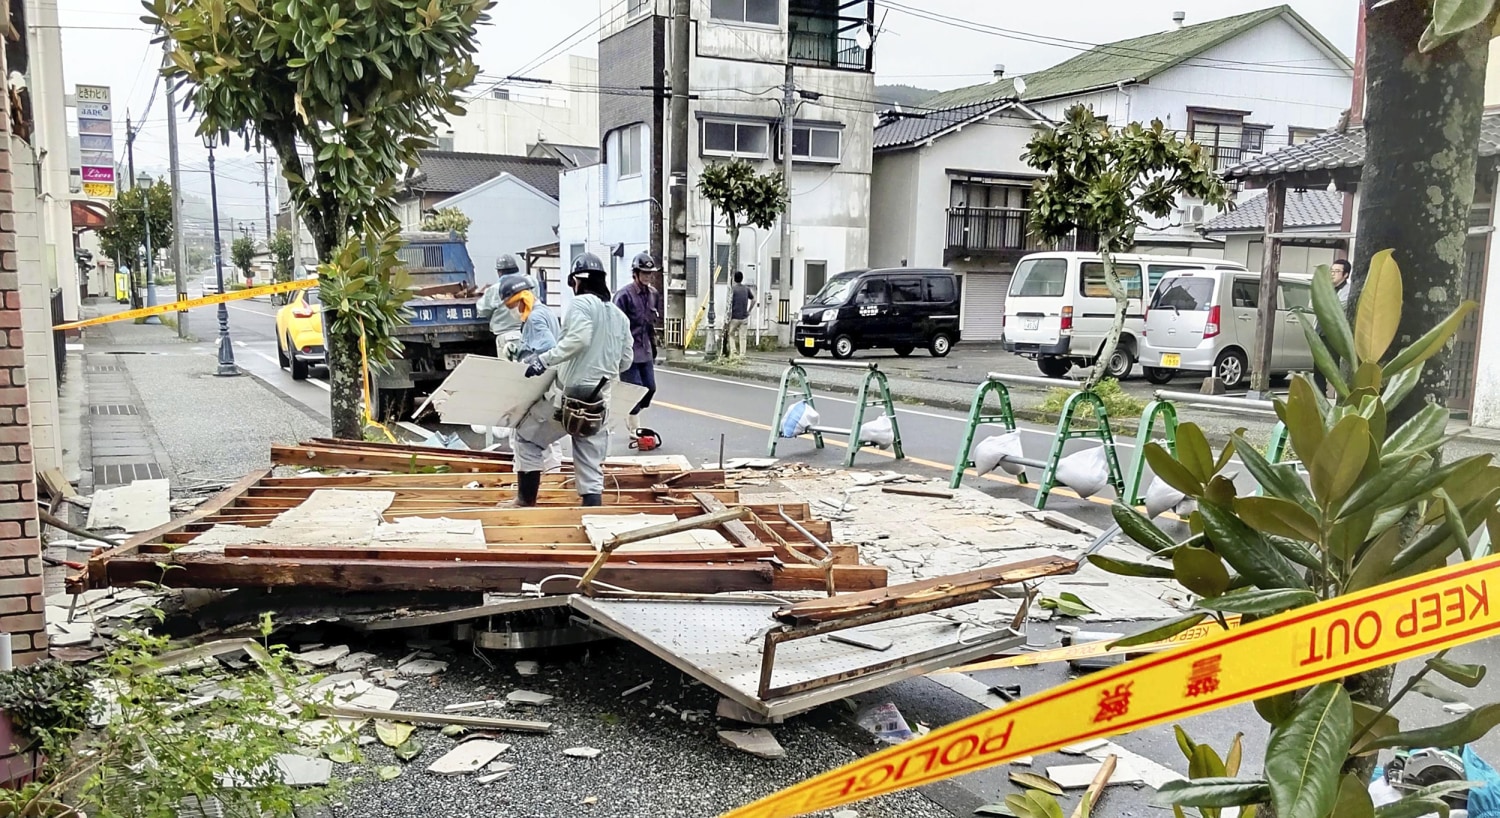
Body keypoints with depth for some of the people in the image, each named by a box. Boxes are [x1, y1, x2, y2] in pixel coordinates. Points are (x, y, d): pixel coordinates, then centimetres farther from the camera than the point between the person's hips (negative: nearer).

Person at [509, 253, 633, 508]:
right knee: (592, 474, 9)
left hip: (567, 396, -5)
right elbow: (625, 362, 18)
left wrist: (545, 359, -18)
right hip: (598, 403, 5)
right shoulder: (620, 316, 15)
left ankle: (525, 502, 18)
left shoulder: (581, 304, -5)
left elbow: (578, 339, -23)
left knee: (526, 438, 17)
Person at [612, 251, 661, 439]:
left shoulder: (652, 293, 10)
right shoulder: (624, 295, -13)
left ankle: (630, 416, 28)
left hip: (645, 351, 7)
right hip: (629, 351, -7)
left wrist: (653, 346, 20)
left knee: (650, 388, 7)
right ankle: (635, 428, 9)